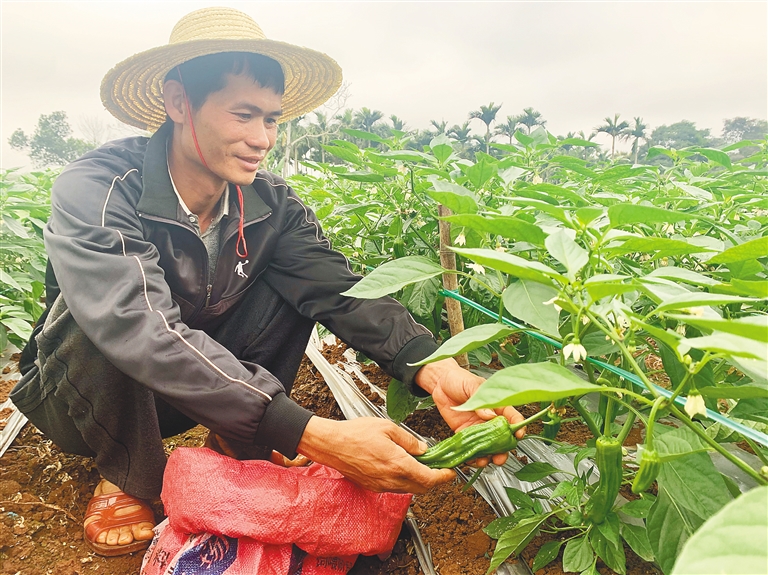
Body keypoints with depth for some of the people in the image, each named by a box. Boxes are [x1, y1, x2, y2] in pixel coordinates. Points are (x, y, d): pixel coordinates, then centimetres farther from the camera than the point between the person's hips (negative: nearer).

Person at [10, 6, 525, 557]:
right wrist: (315, 436, -51)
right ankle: (127, 478, -6)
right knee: (103, 323, -35)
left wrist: (433, 368, -42)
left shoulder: (271, 203, -13)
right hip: (80, 392, -2)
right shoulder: (93, 192, -29)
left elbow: (338, 288, -23)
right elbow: (147, 335, -42)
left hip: (202, 382, 3)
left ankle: (235, 447, -2)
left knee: (291, 285, -18)